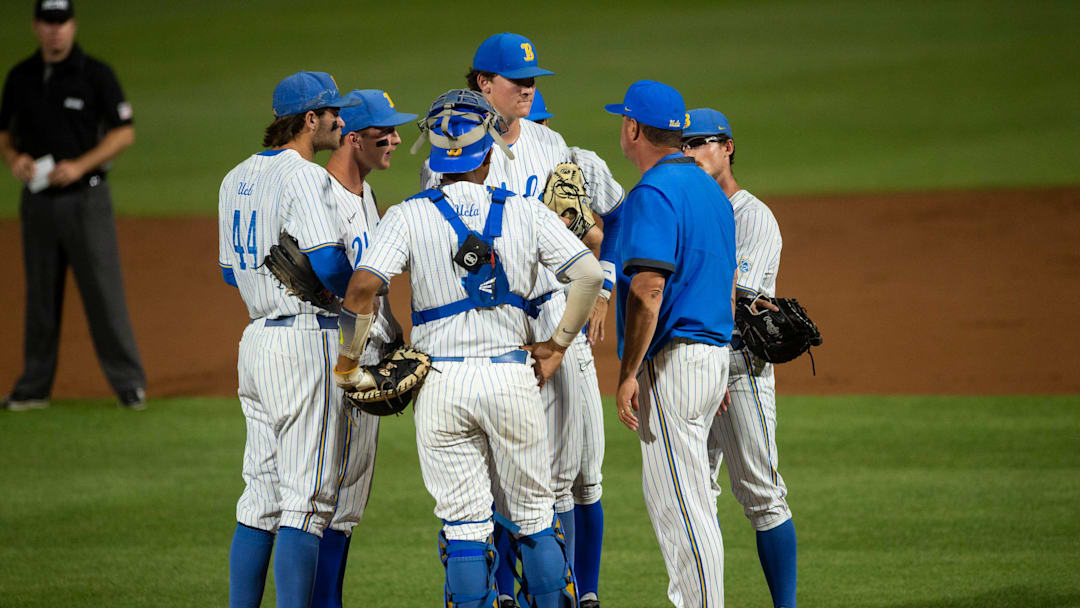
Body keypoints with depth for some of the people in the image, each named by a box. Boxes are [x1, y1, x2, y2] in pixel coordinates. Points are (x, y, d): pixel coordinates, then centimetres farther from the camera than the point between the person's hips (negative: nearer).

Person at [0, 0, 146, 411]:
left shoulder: (95, 75, -5)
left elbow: (124, 132, -5)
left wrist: (80, 165, -16)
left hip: (85, 196, -4)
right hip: (38, 200, 4)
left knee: (104, 291, -6)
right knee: (40, 295, 9)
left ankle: (129, 382, -2)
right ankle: (35, 386, 15)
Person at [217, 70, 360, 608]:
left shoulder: (236, 180, 14)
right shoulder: (304, 177, -13)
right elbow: (328, 264, -23)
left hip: (257, 338, 9)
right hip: (307, 338, -9)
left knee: (261, 497, 12)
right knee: (307, 499, -7)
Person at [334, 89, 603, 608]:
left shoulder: (408, 217, -2)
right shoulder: (526, 213, 3)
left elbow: (362, 286, -15)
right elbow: (589, 274, -3)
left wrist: (347, 363, -4)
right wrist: (557, 345, 8)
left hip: (440, 383, -1)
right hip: (512, 374, 1)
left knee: (464, 525, 2)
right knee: (534, 519, 11)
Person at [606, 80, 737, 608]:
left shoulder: (653, 193, -14)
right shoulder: (709, 189, 16)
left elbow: (648, 292, -22)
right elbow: (727, 282, 21)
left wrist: (628, 375, -20)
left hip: (671, 361, -10)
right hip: (713, 353, 10)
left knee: (681, 506, -8)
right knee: (670, 499, 16)